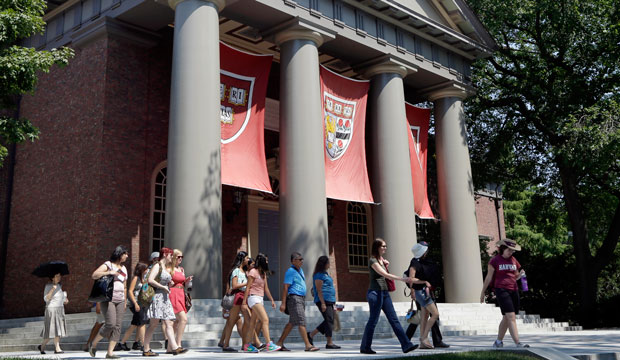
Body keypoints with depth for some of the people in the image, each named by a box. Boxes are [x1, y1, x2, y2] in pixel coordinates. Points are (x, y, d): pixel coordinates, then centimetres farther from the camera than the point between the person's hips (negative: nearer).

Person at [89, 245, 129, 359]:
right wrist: (109, 272, -22)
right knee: (110, 324, -15)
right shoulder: (107, 265, -1)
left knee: (117, 326, -2)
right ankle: (93, 344, 7)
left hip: (120, 300, 7)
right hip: (108, 299, -6)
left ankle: (110, 352, 1)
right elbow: (94, 275, -15)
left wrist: (125, 301, 21)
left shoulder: (124, 268, 18)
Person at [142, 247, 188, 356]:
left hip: (165, 298, 9)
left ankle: (174, 347, -5)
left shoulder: (167, 268, 22)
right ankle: (146, 350, -3)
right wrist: (163, 287, -14)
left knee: (169, 323, 0)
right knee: (153, 323, -7)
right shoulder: (157, 266, -5)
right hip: (157, 296, -9)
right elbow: (150, 280, -16)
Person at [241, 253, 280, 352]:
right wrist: (244, 300, -11)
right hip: (253, 298, -8)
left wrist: (272, 300, 16)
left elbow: (266, 288, 19)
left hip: (260, 299, 8)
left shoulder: (263, 274, 16)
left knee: (253, 323, 7)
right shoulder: (253, 272, -7)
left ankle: (246, 345, 12)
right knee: (265, 320, -17)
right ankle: (269, 344, -20)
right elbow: (248, 287, -9)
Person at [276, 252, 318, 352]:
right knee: (301, 322, -10)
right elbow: (285, 287, -13)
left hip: (301, 298, 9)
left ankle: (280, 343, 16)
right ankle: (308, 345, -10)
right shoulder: (290, 271, -9)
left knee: (292, 323, 11)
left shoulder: (300, 270, 18)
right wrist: (283, 303, -17)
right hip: (294, 298, -9)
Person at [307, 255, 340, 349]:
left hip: (329, 301, 10)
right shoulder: (319, 275, -11)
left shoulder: (324, 273, 20)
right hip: (323, 301, -10)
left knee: (328, 321, 10)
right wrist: (323, 303, -21)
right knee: (329, 320, -8)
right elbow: (319, 290, -16)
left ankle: (310, 335, 17)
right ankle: (329, 343, -4)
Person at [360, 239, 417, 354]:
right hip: (375, 293, -8)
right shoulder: (372, 261, -11)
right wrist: (402, 279, -23)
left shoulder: (380, 259, 16)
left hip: (384, 292, 8)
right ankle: (365, 347, 9)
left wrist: (385, 263, 13)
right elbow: (385, 275, -20)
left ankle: (406, 345, 0)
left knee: (394, 319, 3)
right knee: (373, 321, -2)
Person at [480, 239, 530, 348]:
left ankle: (498, 341, 24)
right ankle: (517, 343, -19)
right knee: (511, 316, -15)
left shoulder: (513, 260, 13)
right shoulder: (495, 260, -2)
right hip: (501, 290, -6)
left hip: (513, 290, 6)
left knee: (506, 318, 10)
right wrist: (483, 292, 4)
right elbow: (489, 277, 2)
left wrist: (521, 274, -1)